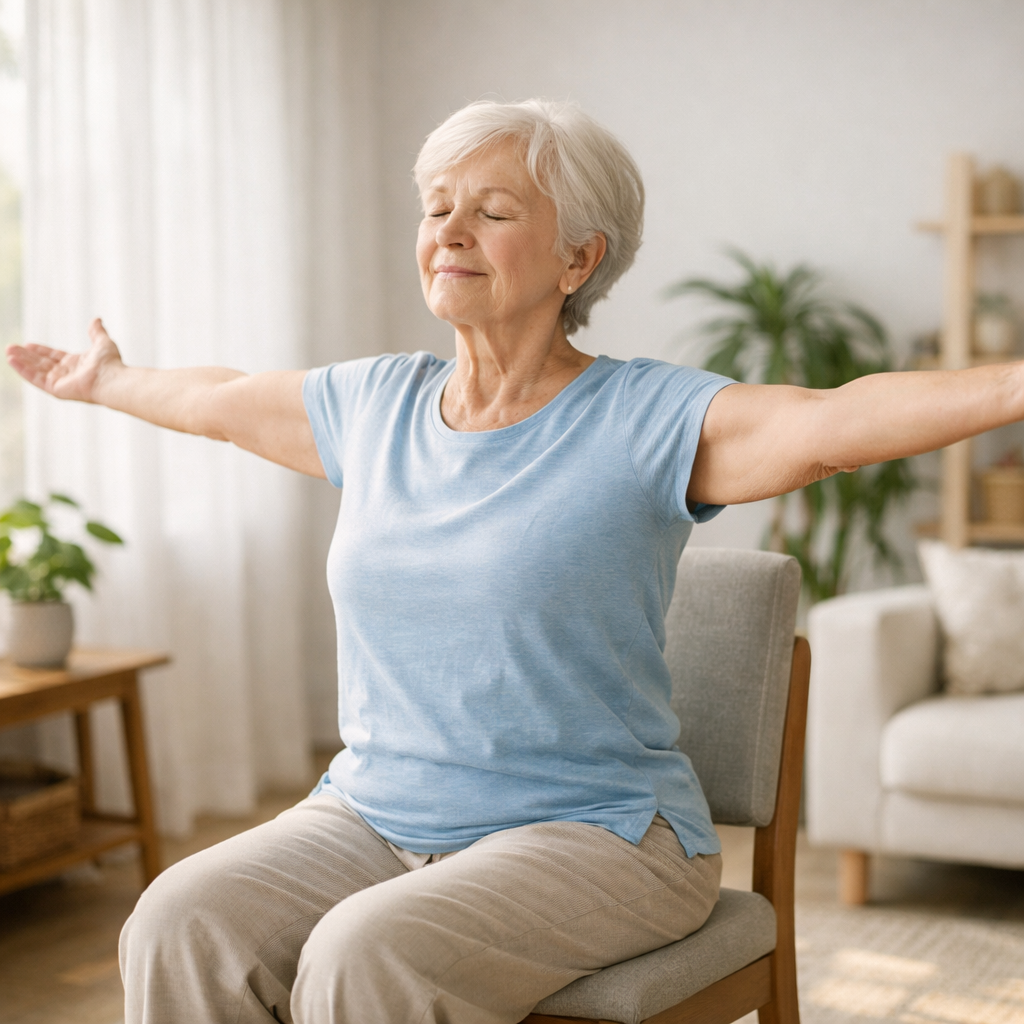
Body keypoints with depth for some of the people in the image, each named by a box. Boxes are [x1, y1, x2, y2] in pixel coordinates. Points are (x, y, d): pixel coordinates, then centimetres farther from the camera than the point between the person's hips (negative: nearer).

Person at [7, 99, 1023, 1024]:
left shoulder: (645, 419, -10)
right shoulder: (373, 405, 8)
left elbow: (842, 417, -26)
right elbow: (217, 399, 27)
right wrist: (106, 380, 43)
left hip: (590, 832, -5)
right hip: (371, 815, 5)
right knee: (183, 928, -20)